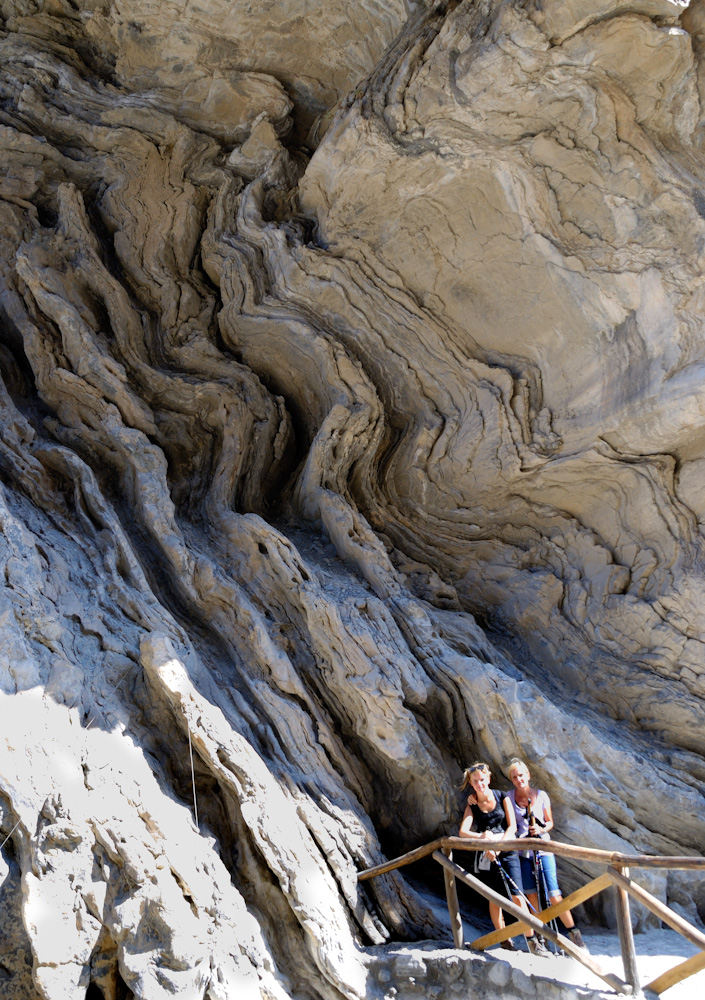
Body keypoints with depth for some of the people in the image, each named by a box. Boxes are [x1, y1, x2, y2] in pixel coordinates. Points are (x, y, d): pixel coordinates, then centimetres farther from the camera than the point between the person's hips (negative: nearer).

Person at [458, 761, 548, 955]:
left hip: (506, 850, -1)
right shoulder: (472, 805, 4)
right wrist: (483, 837, -25)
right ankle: (505, 941, 13)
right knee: (495, 898, 3)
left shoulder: (502, 797, 3)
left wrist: (498, 846, -15)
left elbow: (512, 826, -2)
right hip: (484, 855, 1)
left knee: (517, 895, -11)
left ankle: (531, 940, -5)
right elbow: (462, 832, -7)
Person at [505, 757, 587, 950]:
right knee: (531, 895, 6)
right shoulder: (509, 797, 1)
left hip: (542, 848, -2)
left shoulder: (541, 795, 0)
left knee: (553, 893, -9)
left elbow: (550, 822, 4)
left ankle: (574, 933, 0)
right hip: (521, 850, 2)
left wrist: (541, 829, -15)